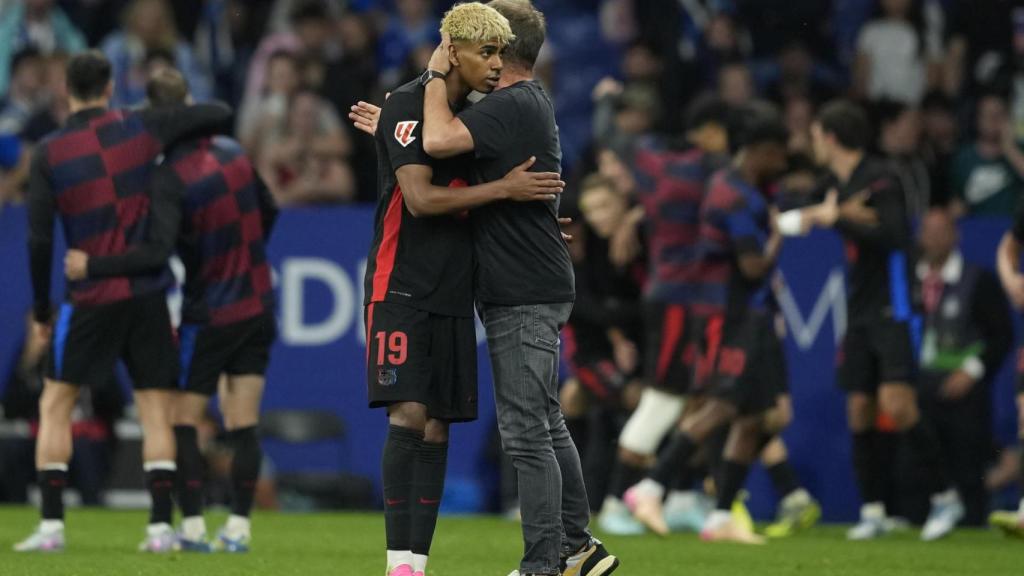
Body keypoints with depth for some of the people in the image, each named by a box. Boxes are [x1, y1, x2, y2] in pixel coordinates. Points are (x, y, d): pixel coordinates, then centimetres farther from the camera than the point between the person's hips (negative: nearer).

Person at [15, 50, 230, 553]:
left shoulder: (49, 153, -4)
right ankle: (161, 526, 0)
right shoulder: (139, 129, -2)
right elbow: (218, 114, 4)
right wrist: (201, 136, 27)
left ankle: (51, 524, 1)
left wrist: (40, 310, 4)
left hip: (90, 299, -1)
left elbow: (39, 239, -6)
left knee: (54, 406, 9)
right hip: (147, 293, 1)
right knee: (156, 411, 7)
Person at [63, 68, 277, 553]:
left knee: (182, 419, 5)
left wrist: (91, 267, -20)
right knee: (244, 423, 5)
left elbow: (156, 252, -28)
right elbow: (268, 213, 15)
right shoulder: (232, 152, 2)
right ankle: (238, 527, 4)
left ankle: (192, 526, 0)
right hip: (258, 307, 6)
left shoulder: (169, 178, -18)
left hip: (209, 314, -6)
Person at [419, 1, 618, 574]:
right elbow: (446, 146, 27)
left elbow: (440, 141, -30)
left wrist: (436, 74, -15)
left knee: (526, 431, -7)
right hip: (538, 290, 10)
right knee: (547, 424, 16)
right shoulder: (531, 103, 16)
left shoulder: (512, 106, -16)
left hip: (525, 297, -10)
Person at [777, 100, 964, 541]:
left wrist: (840, 218, -21)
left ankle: (944, 498, -7)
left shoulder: (880, 180, -11)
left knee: (897, 405, -18)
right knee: (859, 413, 2)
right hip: (860, 314, 8)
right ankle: (873, 512, 6)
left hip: (892, 309, -8)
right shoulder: (839, 183, 14)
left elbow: (893, 236, -24)